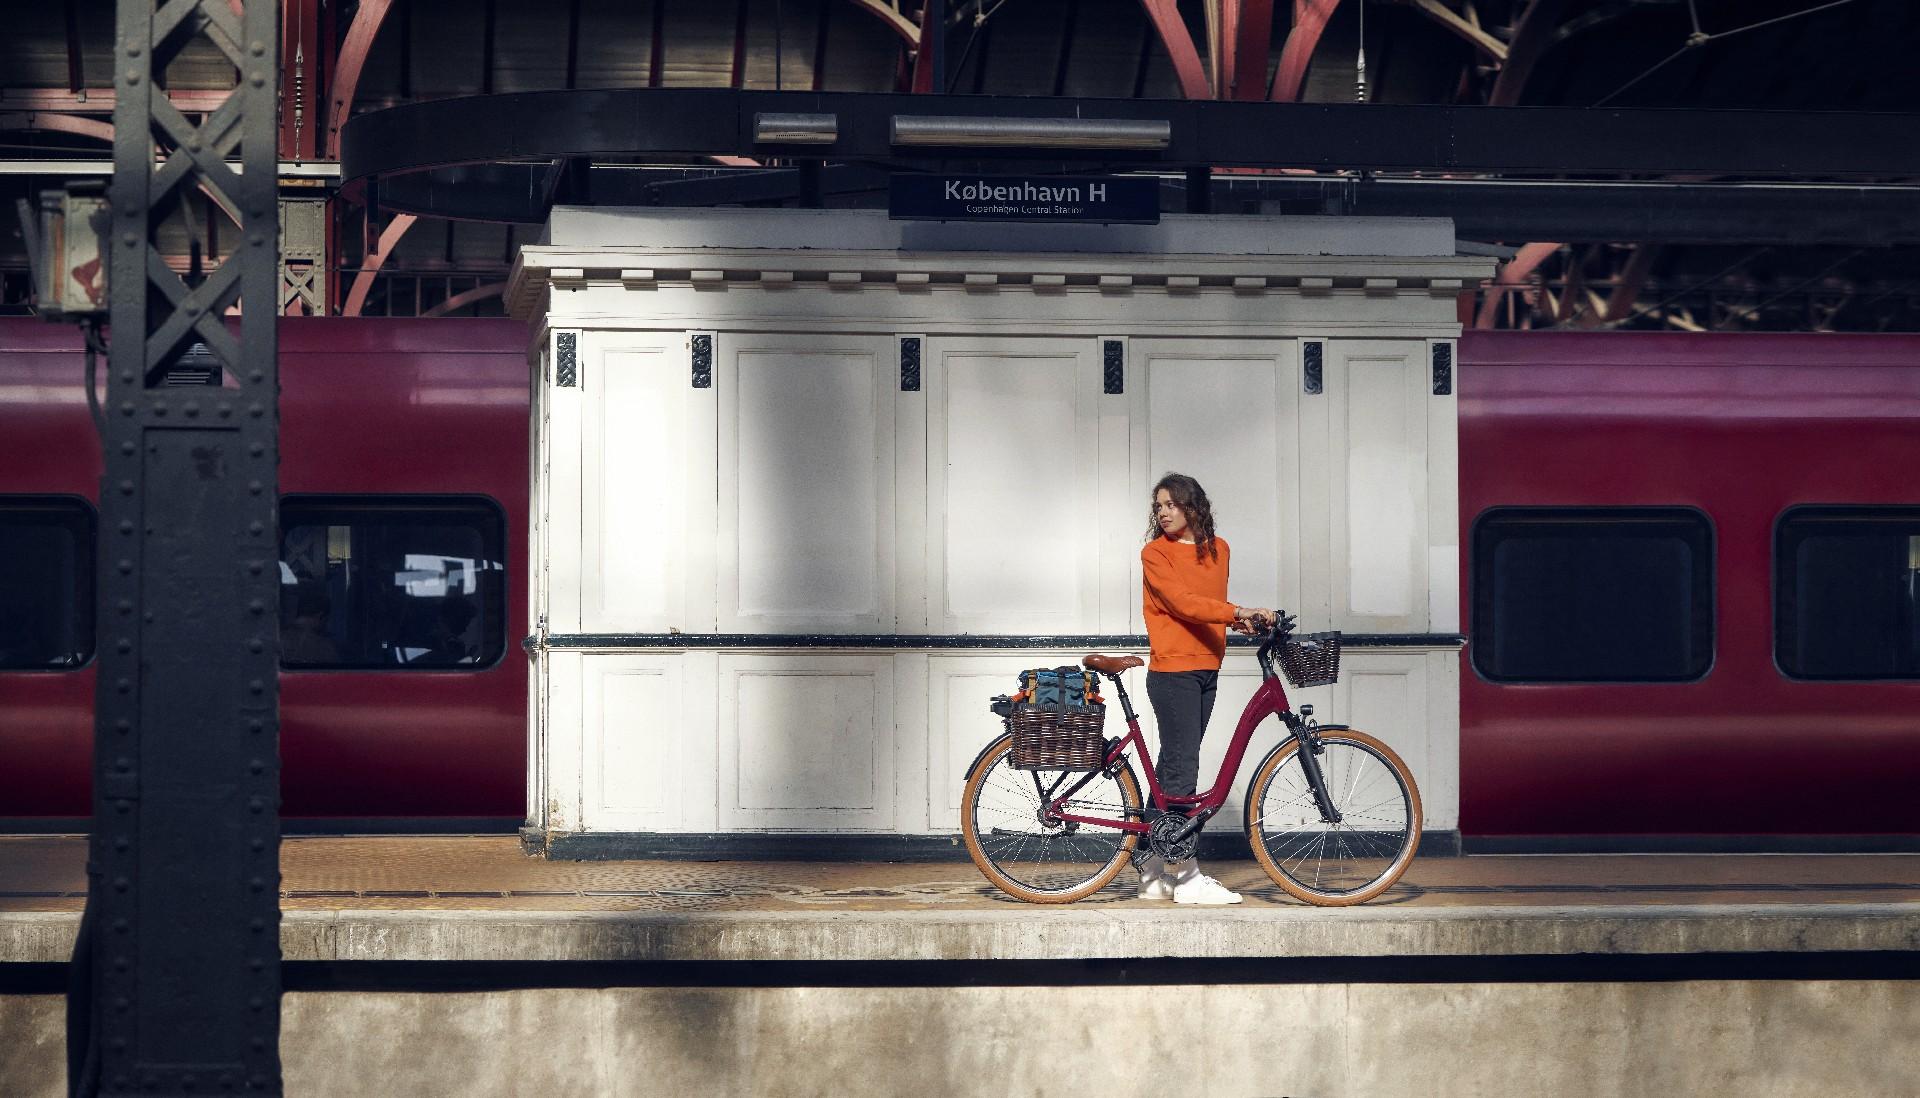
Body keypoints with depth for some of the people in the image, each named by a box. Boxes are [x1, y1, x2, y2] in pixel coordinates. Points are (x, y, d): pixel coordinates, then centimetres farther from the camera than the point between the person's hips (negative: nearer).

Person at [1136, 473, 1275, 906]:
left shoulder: (1218, 549, 14)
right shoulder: (1155, 552, -5)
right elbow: (1181, 602, -16)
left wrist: (1240, 621, 2)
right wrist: (1236, 611, -24)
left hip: (1206, 670, 6)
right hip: (1172, 671, -6)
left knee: (1174, 768, 9)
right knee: (1181, 770, -8)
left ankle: (1155, 873, 13)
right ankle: (1187, 878, -6)